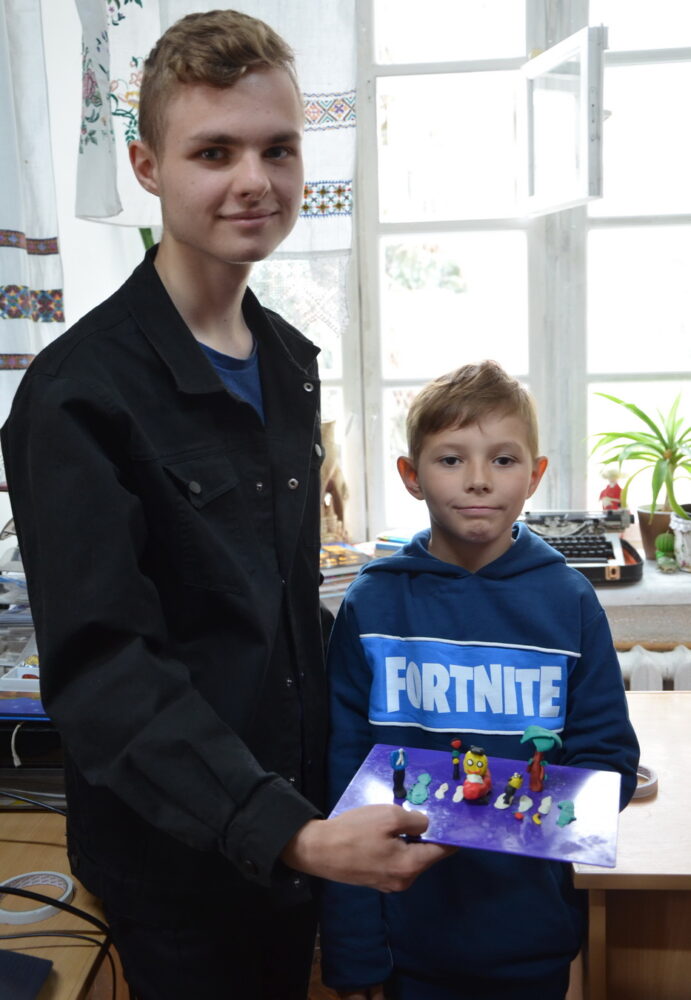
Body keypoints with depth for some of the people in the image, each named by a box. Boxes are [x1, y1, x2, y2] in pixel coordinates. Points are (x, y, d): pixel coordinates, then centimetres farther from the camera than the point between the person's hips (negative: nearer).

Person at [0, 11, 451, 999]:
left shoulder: (291, 364, 4)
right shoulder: (81, 393, -20)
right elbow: (100, 668, -23)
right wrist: (289, 834, -30)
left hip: (293, 826, 7)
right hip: (173, 855, -6)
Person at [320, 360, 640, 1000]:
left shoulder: (570, 601, -5)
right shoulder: (370, 606, -7)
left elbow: (611, 760, 1)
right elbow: (342, 786, -4)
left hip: (533, 942, 1)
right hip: (409, 939, 0)